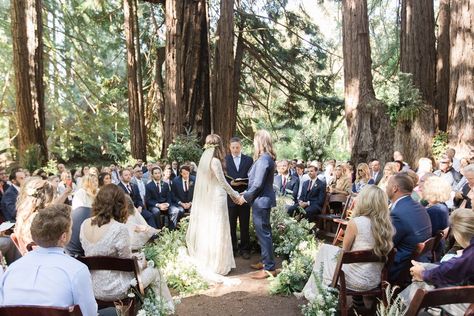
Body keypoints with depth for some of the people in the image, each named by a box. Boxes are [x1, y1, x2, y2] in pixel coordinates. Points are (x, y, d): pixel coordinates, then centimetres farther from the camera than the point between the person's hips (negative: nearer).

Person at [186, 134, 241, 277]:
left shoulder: (203, 159, 6)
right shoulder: (215, 161, -17)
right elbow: (222, 182, -13)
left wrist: (231, 192, 15)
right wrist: (234, 194, 1)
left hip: (206, 199, 8)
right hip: (216, 199, -8)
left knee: (206, 229, 15)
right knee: (216, 230, 1)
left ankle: (205, 261, 26)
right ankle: (217, 264, 10)